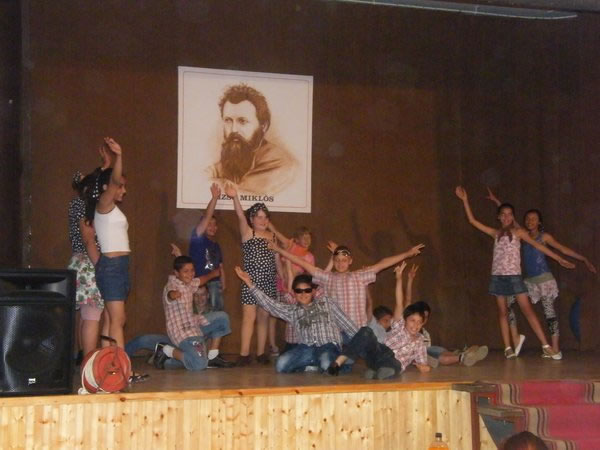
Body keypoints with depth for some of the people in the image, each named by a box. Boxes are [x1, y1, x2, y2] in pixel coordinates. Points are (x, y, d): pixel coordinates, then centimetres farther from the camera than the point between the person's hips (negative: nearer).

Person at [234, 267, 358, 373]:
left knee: (327, 365, -37)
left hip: (328, 346, -2)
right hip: (306, 349, 3)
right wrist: (250, 284, 0)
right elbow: (269, 303, 8)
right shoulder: (291, 311, 18)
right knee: (281, 365, -25)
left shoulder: (326, 302, 14)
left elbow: (345, 324, 13)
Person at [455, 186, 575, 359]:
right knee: (502, 312, 3)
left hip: (514, 276, -3)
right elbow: (472, 221, 11)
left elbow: (538, 245, 1)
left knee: (527, 310, -9)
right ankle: (508, 348, 5)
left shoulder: (518, 232, 4)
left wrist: (559, 259, -3)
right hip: (498, 276, 3)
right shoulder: (496, 234, 11)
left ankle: (546, 345, -11)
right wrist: (465, 200, 7)